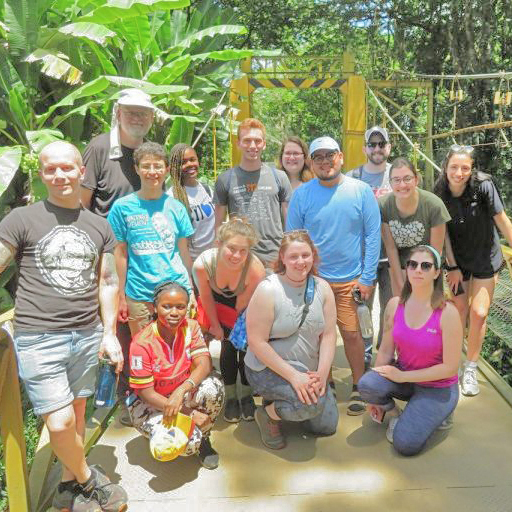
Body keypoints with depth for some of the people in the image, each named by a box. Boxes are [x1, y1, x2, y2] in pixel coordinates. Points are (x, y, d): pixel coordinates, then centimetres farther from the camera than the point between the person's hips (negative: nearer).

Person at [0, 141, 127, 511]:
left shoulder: (99, 226, 9)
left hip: (87, 335, 3)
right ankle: (88, 478, 23)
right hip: (39, 337, -3)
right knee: (60, 423, -5)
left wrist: (109, 334, 6)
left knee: (77, 414, 12)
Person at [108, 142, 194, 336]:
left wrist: (191, 293, 7)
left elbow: (183, 252, 7)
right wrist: (121, 297, 2)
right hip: (139, 295, -1)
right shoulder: (122, 207, -1)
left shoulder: (176, 207, 4)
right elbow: (121, 253, 2)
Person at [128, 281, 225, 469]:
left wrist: (180, 391, -38)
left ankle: (203, 439, -2)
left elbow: (204, 365, -19)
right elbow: (145, 392, -20)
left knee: (213, 387, -29)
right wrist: (189, 413, -25)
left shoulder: (191, 327, -10)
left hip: (182, 393, 4)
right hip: (149, 403, -3)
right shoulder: (142, 343, -23)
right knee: (189, 442, -28)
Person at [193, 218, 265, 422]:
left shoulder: (256, 270, -40)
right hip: (218, 304, 1)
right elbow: (206, 298, -16)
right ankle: (230, 396, 20)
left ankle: (247, 395, 23)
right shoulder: (202, 264, -36)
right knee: (228, 346, -1)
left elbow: (241, 306, -22)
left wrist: (236, 330, -7)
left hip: (245, 311, -1)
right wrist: (216, 326, -3)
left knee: (245, 346, -1)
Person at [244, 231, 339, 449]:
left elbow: (329, 335, -4)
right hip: (267, 368, -6)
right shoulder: (268, 290, -20)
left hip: (308, 370, 6)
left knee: (327, 426, 9)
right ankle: (268, 413, 0)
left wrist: (322, 373, -18)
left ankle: (281, 399, 28)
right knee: (314, 403, -29)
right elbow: (257, 342, -21)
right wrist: (293, 376, -26)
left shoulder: (322, 288, -4)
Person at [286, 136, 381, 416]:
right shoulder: (301, 194, -3)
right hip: (312, 278, 1)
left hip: (350, 279, -1)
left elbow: (373, 234, -2)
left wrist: (367, 277, -6)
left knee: (352, 333, 3)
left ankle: (358, 387, 25)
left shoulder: (361, 191, -4)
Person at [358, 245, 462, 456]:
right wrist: (375, 397, -1)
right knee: (366, 385, -27)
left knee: (405, 444, -16)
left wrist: (402, 376, -16)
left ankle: (438, 412, 14)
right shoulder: (395, 304, -9)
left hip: (438, 387, -3)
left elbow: (450, 367, -18)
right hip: (403, 377, 3)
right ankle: (393, 414, 7)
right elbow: (385, 351, -2)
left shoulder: (447, 313, -22)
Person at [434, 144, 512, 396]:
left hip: (486, 257, -1)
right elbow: (444, 232, -5)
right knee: (460, 311, 6)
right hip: (458, 259, 2)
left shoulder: (483, 185, -21)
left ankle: (470, 368, 14)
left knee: (479, 313, -5)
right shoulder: (440, 193, -13)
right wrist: (452, 267, -4)